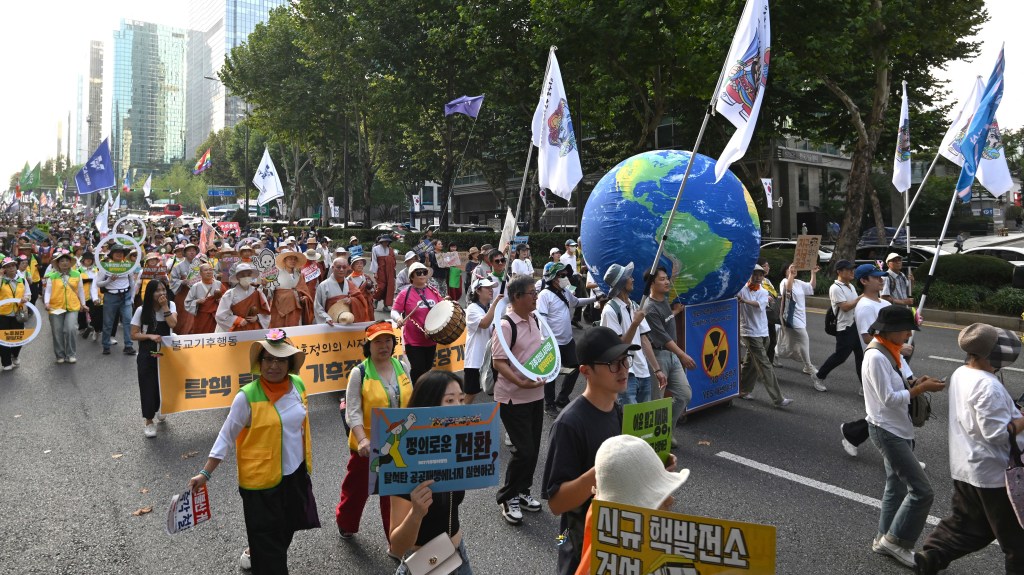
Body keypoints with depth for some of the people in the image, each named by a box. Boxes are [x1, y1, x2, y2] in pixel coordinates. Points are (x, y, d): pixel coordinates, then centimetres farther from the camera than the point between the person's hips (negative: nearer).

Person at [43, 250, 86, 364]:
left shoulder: (77, 274, 3)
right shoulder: (52, 276, -2)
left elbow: (80, 290, 11)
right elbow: (48, 291, -2)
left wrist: (83, 303, 16)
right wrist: (46, 303, -17)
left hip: (72, 307, 0)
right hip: (56, 308, 0)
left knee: (70, 330, -13)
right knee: (57, 332, 7)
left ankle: (70, 354, 2)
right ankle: (60, 355, 22)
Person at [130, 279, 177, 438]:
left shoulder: (171, 305, -2)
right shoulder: (142, 310, -6)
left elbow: (173, 324, -19)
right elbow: (134, 335, -5)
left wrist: (164, 306, -19)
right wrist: (150, 336, -20)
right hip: (147, 354, -2)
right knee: (148, 386, -2)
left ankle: (160, 409, 39)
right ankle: (149, 422, 7)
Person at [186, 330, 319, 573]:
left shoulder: (298, 384, -3)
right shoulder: (247, 396, -18)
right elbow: (226, 436, -10)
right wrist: (205, 473, -13)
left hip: (296, 474, 6)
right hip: (261, 480, -5)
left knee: (285, 530, 22)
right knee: (268, 541, 3)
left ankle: (254, 553, 50)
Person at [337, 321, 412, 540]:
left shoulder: (402, 367, -1)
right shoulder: (359, 373, -13)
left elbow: (410, 402, 8)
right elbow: (353, 411, -16)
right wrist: (362, 440, -28)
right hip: (368, 445, -2)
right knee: (357, 487, 19)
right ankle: (345, 524, 46)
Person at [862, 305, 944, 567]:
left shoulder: (888, 351, 8)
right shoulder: (875, 356, -22)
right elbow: (889, 399, -23)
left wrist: (915, 383, -1)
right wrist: (922, 388, -18)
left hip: (898, 429, 10)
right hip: (887, 431, -10)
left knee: (896, 487, 16)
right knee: (922, 491, -7)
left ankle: (885, 539, 27)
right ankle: (896, 540, 6)